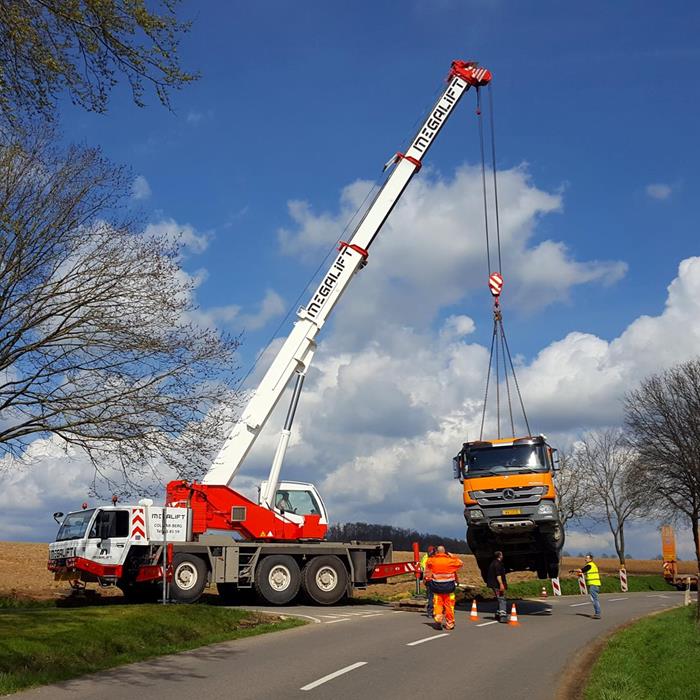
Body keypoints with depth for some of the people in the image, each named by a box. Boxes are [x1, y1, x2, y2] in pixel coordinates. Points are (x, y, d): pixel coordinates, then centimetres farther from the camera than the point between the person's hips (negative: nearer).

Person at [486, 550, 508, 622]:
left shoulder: (493, 563, 19)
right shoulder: (498, 563, -13)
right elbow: (498, 575, -22)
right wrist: (501, 584, -27)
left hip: (494, 585, 10)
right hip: (497, 585, -10)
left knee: (500, 600, 18)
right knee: (502, 599, -15)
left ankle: (498, 614, 23)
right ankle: (503, 616, -23)